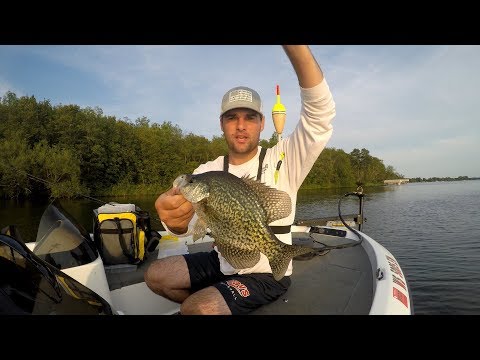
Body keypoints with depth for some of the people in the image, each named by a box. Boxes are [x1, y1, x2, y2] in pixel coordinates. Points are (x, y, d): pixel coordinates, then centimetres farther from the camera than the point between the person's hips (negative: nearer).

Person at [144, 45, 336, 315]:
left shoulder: (282, 159, -12)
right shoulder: (208, 171, -1)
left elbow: (320, 114, -27)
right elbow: (190, 224, -16)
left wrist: (295, 46, -39)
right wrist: (175, 218, -42)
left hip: (266, 274, -5)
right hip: (222, 263, 5)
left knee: (196, 309, -24)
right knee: (156, 275, 2)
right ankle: (208, 303, 21)